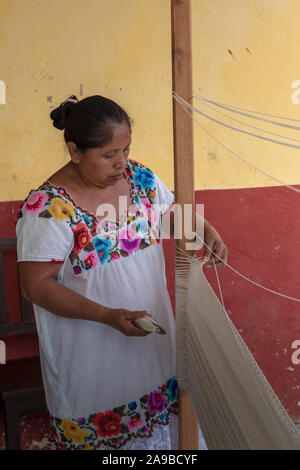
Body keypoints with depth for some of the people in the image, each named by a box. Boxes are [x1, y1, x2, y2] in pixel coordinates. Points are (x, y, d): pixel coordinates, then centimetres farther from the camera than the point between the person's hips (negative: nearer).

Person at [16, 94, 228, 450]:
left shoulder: (140, 176, -5)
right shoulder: (47, 208, -22)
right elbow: (37, 285, -19)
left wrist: (206, 230, -9)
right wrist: (107, 316, -28)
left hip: (150, 332, 5)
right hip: (90, 349, -5)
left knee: (156, 411, 22)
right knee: (98, 431, 14)